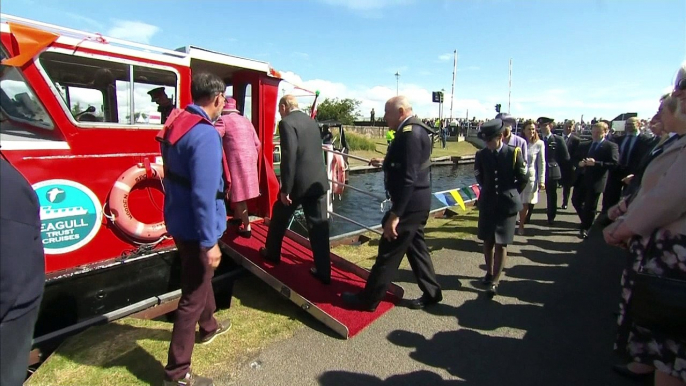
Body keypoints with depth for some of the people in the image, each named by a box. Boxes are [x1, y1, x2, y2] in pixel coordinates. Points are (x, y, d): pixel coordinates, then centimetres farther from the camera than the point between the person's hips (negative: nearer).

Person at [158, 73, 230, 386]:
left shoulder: (176, 124, 5)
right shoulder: (205, 134, -24)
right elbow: (204, 194, -28)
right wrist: (209, 242, -23)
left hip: (179, 221, 10)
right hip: (195, 227, -10)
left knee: (201, 278, 28)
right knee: (193, 296, 4)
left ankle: (208, 327, 51)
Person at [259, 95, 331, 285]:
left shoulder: (287, 123, -10)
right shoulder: (311, 121, 14)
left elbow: (289, 157, -19)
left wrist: (285, 188, -16)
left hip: (299, 182, -6)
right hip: (318, 181, 6)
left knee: (279, 218, 18)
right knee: (319, 225, 7)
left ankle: (272, 253, 39)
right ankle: (323, 271, 11)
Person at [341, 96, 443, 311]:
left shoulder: (410, 133, -20)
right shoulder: (414, 130, 11)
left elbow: (409, 178, -26)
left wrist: (394, 215, -25)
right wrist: (384, 163, 21)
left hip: (409, 204, -10)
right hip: (415, 202, 10)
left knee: (388, 252, 1)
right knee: (415, 247, 20)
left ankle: (368, 299, 15)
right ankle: (431, 293, 32)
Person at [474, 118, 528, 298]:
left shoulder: (514, 153, -10)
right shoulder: (481, 154, -4)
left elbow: (524, 178, 1)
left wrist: (512, 194, 10)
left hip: (507, 204, -3)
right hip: (487, 203, 3)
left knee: (501, 244, 0)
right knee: (488, 241, 13)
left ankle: (495, 281, 9)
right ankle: (489, 273, 31)